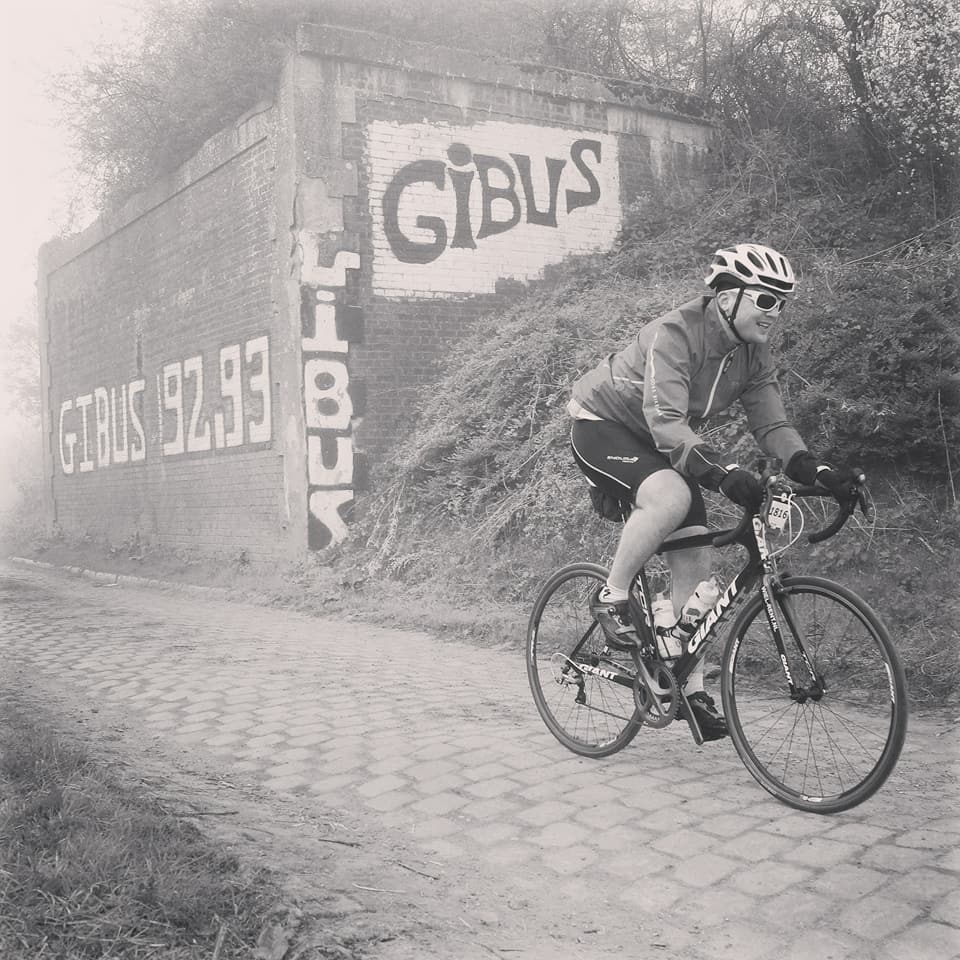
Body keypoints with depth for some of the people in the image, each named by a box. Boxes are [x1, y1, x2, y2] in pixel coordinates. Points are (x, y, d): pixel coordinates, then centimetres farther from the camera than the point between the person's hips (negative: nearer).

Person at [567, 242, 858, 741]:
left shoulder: (755, 357, -6)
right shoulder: (675, 332, -29)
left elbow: (772, 424, -10)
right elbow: (665, 422, -39)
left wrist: (814, 469, -29)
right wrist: (722, 470, -52)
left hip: (664, 445, 7)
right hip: (603, 425, -7)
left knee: (694, 556, -6)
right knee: (671, 496, -37)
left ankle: (691, 686, 2)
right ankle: (612, 598, -15)